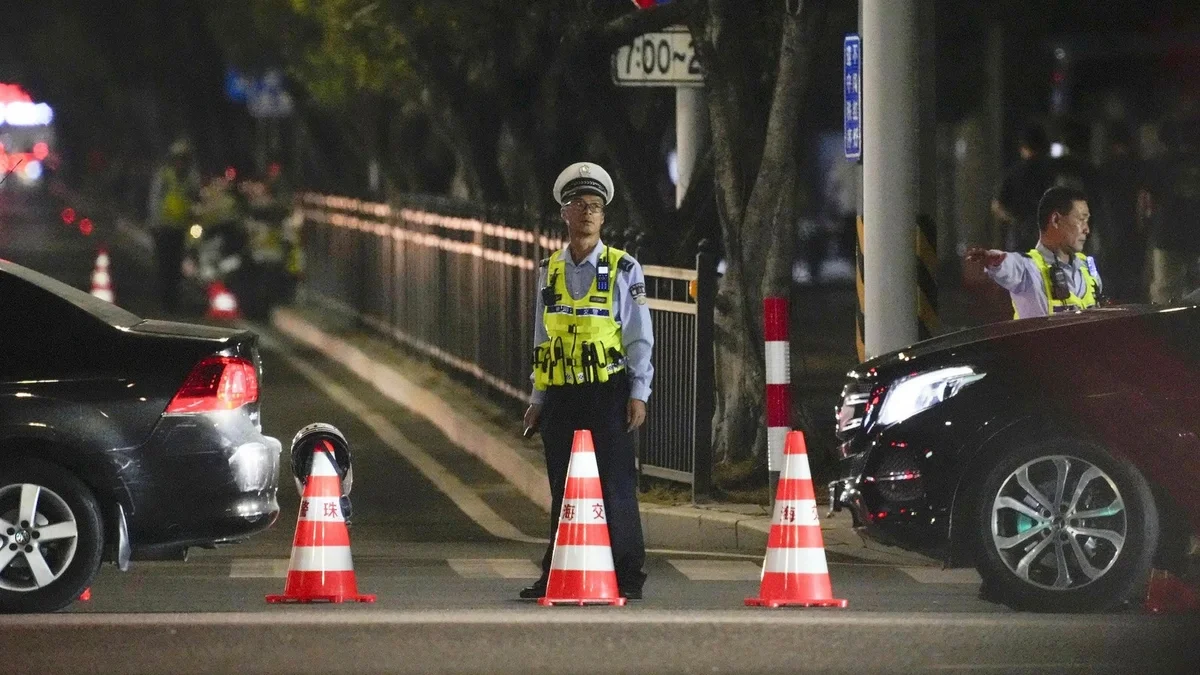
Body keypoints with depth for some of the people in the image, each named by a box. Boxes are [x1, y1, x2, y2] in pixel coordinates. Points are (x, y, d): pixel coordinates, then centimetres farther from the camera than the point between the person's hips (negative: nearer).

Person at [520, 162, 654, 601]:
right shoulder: (550, 271, 12)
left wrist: (638, 394, -7)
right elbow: (542, 339, 16)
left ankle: (626, 577, -2)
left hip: (607, 394, -4)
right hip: (561, 397, 4)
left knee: (616, 486, -5)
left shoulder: (623, 269, 1)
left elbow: (640, 338, 0)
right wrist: (538, 399, 13)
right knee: (562, 490, 7)